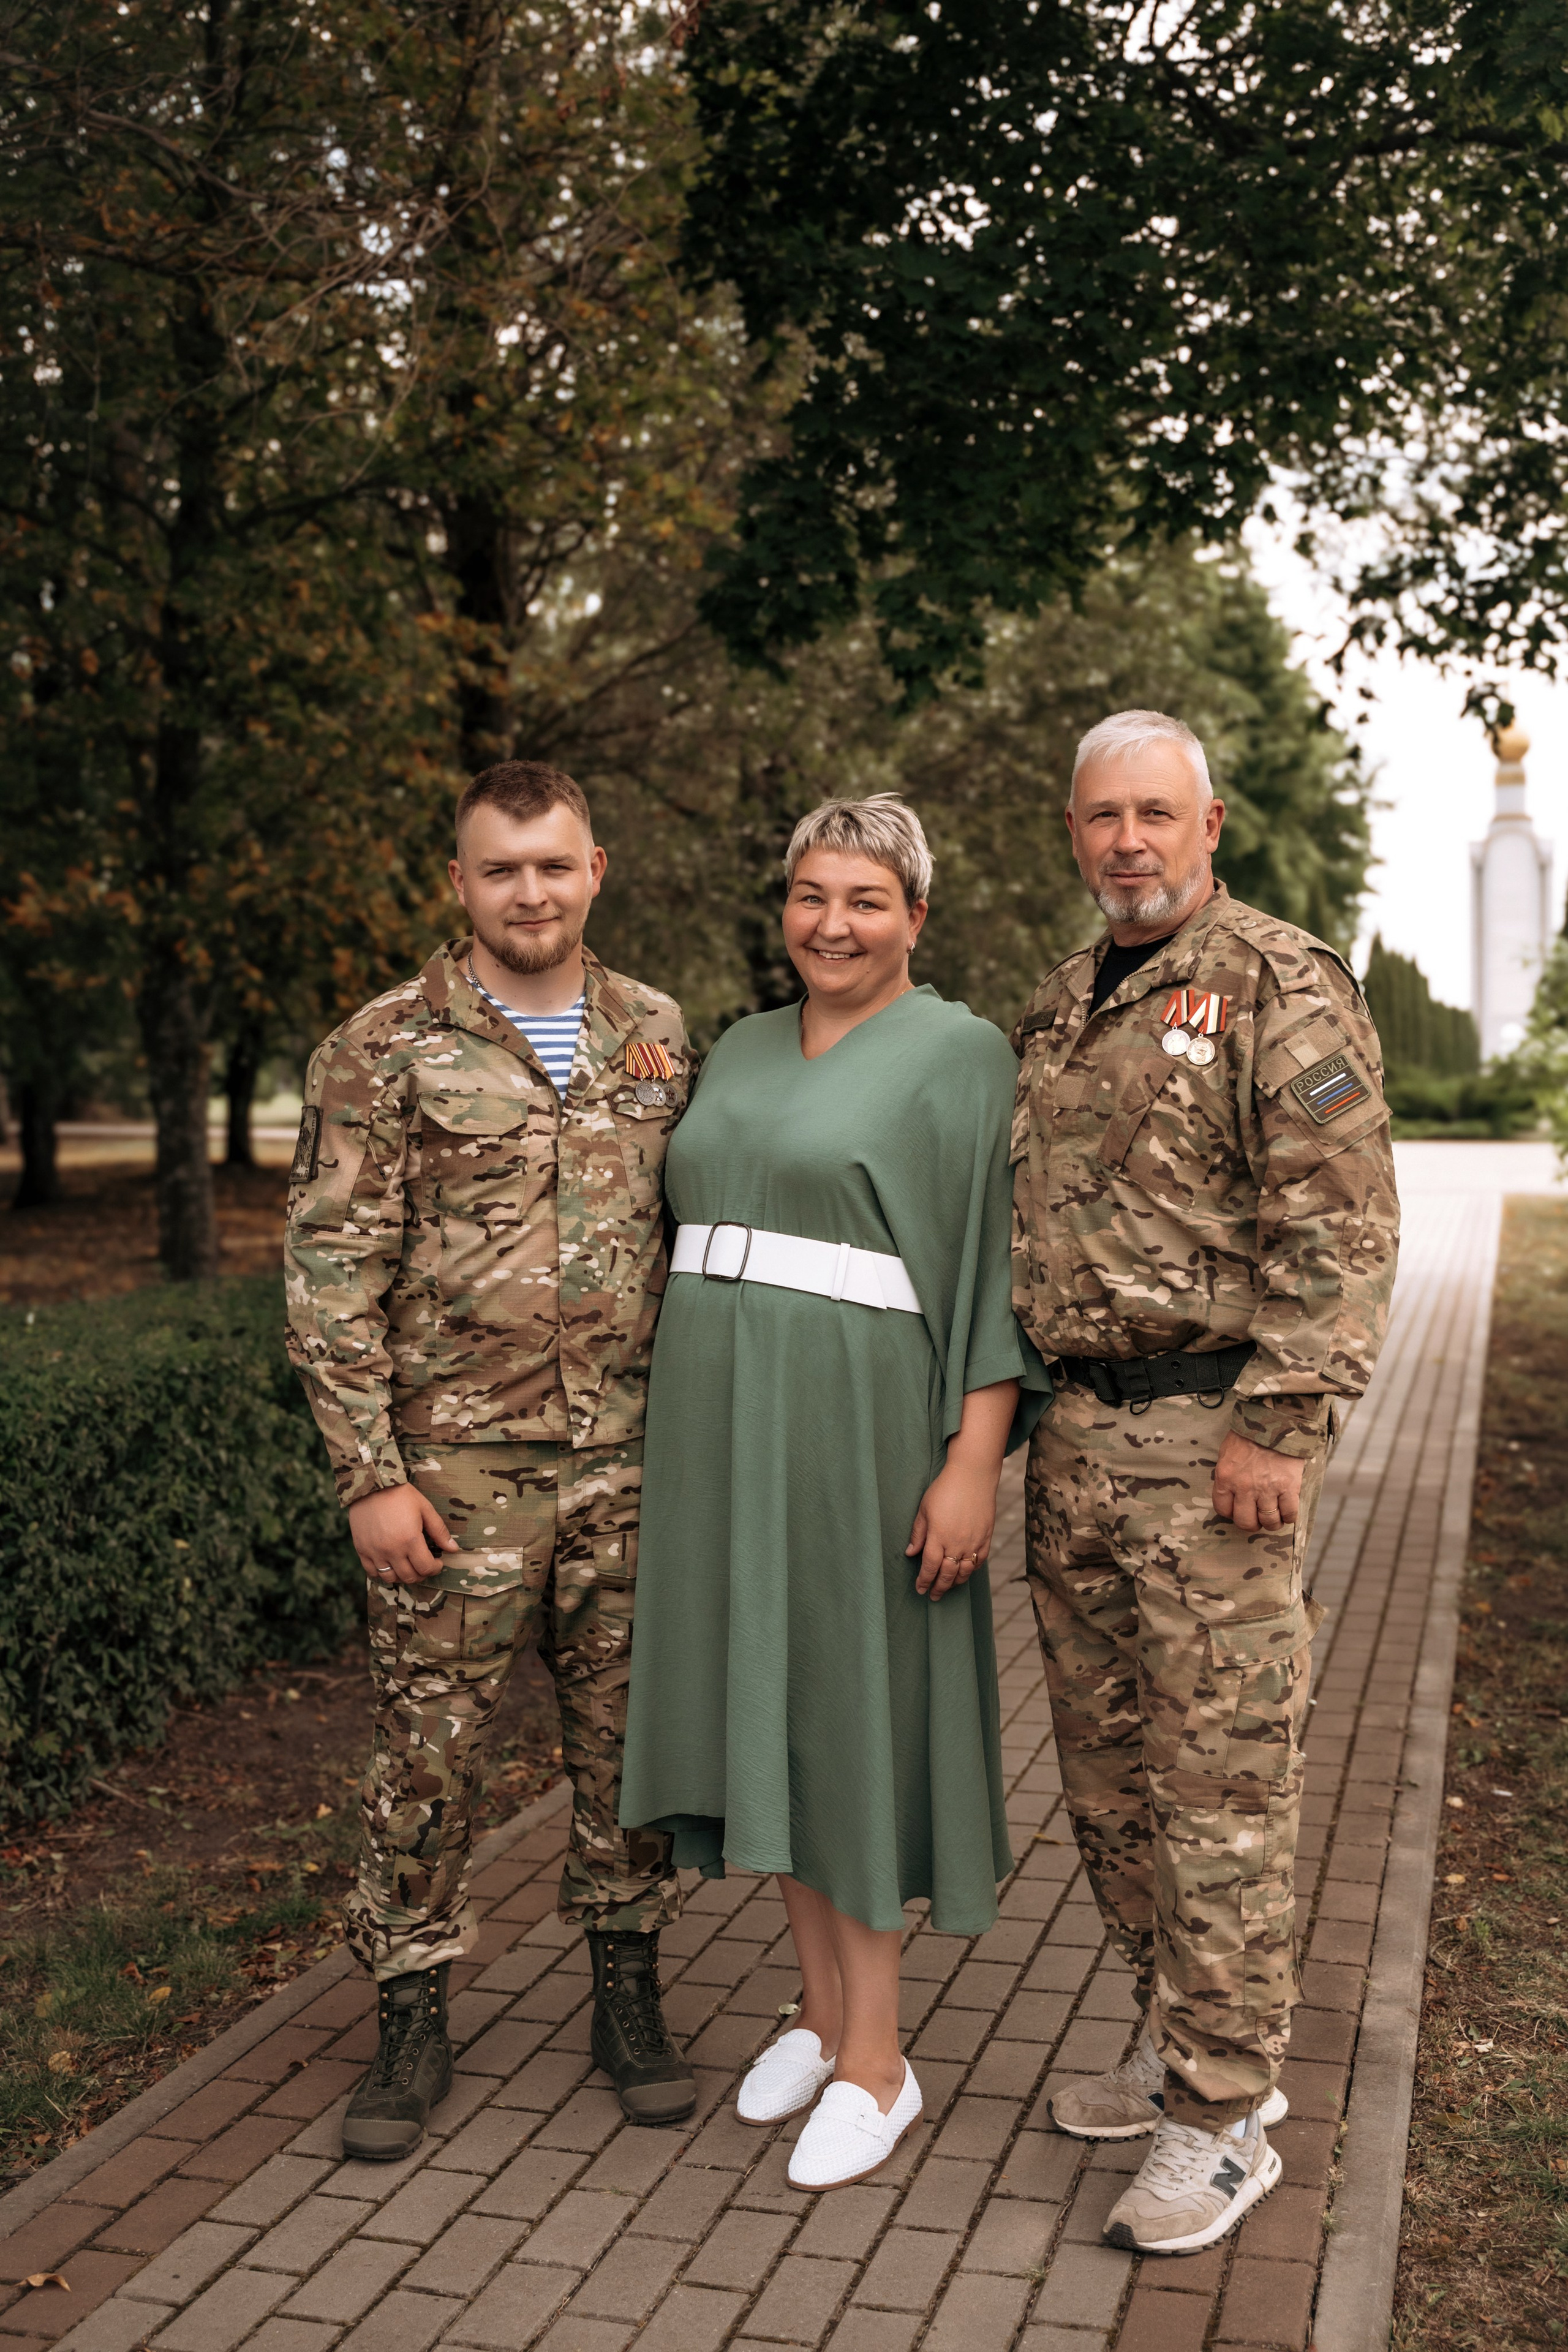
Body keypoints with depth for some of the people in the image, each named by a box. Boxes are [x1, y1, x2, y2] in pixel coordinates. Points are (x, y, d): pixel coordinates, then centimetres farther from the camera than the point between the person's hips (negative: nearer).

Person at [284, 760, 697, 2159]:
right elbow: (332, 1274, -6)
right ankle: (414, 2023, 24)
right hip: (458, 1466, -3)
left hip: (630, 1460, 3)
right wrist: (372, 1477, -10)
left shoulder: (659, 1035, 7)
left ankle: (628, 1995, 29)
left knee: (631, 1737, 11)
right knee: (430, 1750, 6)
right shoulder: (386, 1049, -4)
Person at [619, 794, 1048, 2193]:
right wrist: (685, 1434, 14)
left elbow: (996, 1264, -9)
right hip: (724, 1421, 6)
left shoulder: (959, 1053, -5)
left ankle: (875, 2062, 16)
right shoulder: (743, 1051, 14)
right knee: (771, 1707, 12)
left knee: (854, 1710, 1)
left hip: (861, 1421, -6)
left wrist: (974, 1461, -16)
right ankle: (820, 2008, 28)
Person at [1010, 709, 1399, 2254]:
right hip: (1075, 1433, 8)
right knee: (1104, 1774, 15)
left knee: (1217, 1782, -1)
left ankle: (1220, 2122, 13)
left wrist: (1274, 1426, -18)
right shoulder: (1058, 1011, 15)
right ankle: (1186, 2048, 32)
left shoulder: (1281, 988, -7)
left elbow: (1339, 1229, -14)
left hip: (1211, 1439, -8)